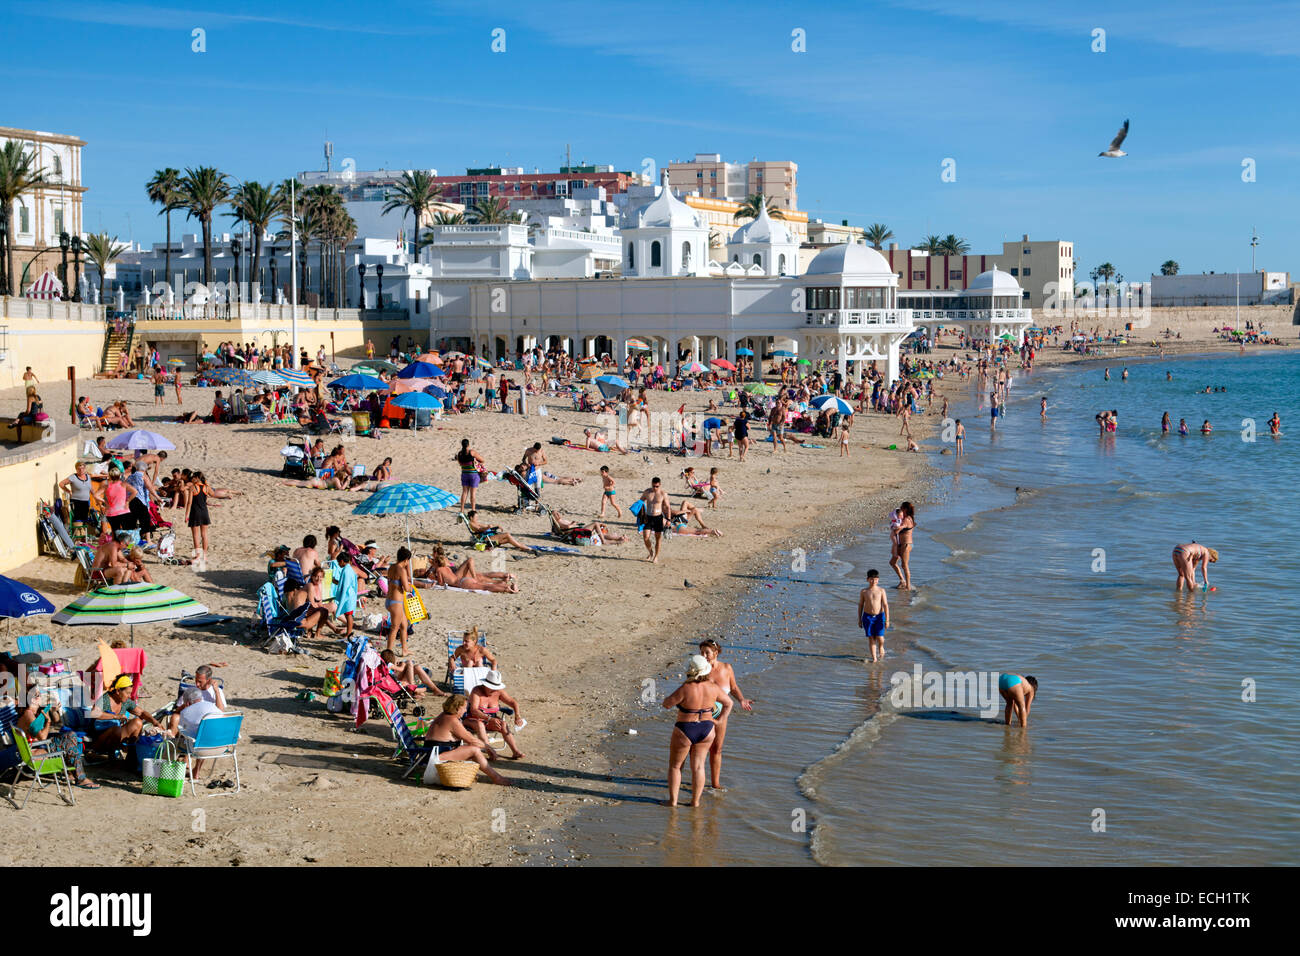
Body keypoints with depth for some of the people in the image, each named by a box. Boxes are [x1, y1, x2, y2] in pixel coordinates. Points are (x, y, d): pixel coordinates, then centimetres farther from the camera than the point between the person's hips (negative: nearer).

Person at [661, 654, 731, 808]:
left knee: (675, 765, 13)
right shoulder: (713, 688, -7)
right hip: (706, 731, 4)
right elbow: (728, 703, 8)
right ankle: (695, 801, 15)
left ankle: (673, 800, 13)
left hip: (684, 732, -4)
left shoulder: (685, 689, -23)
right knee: (698, 766, 13)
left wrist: (676, 694, 7)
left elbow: (666, 704, -12)